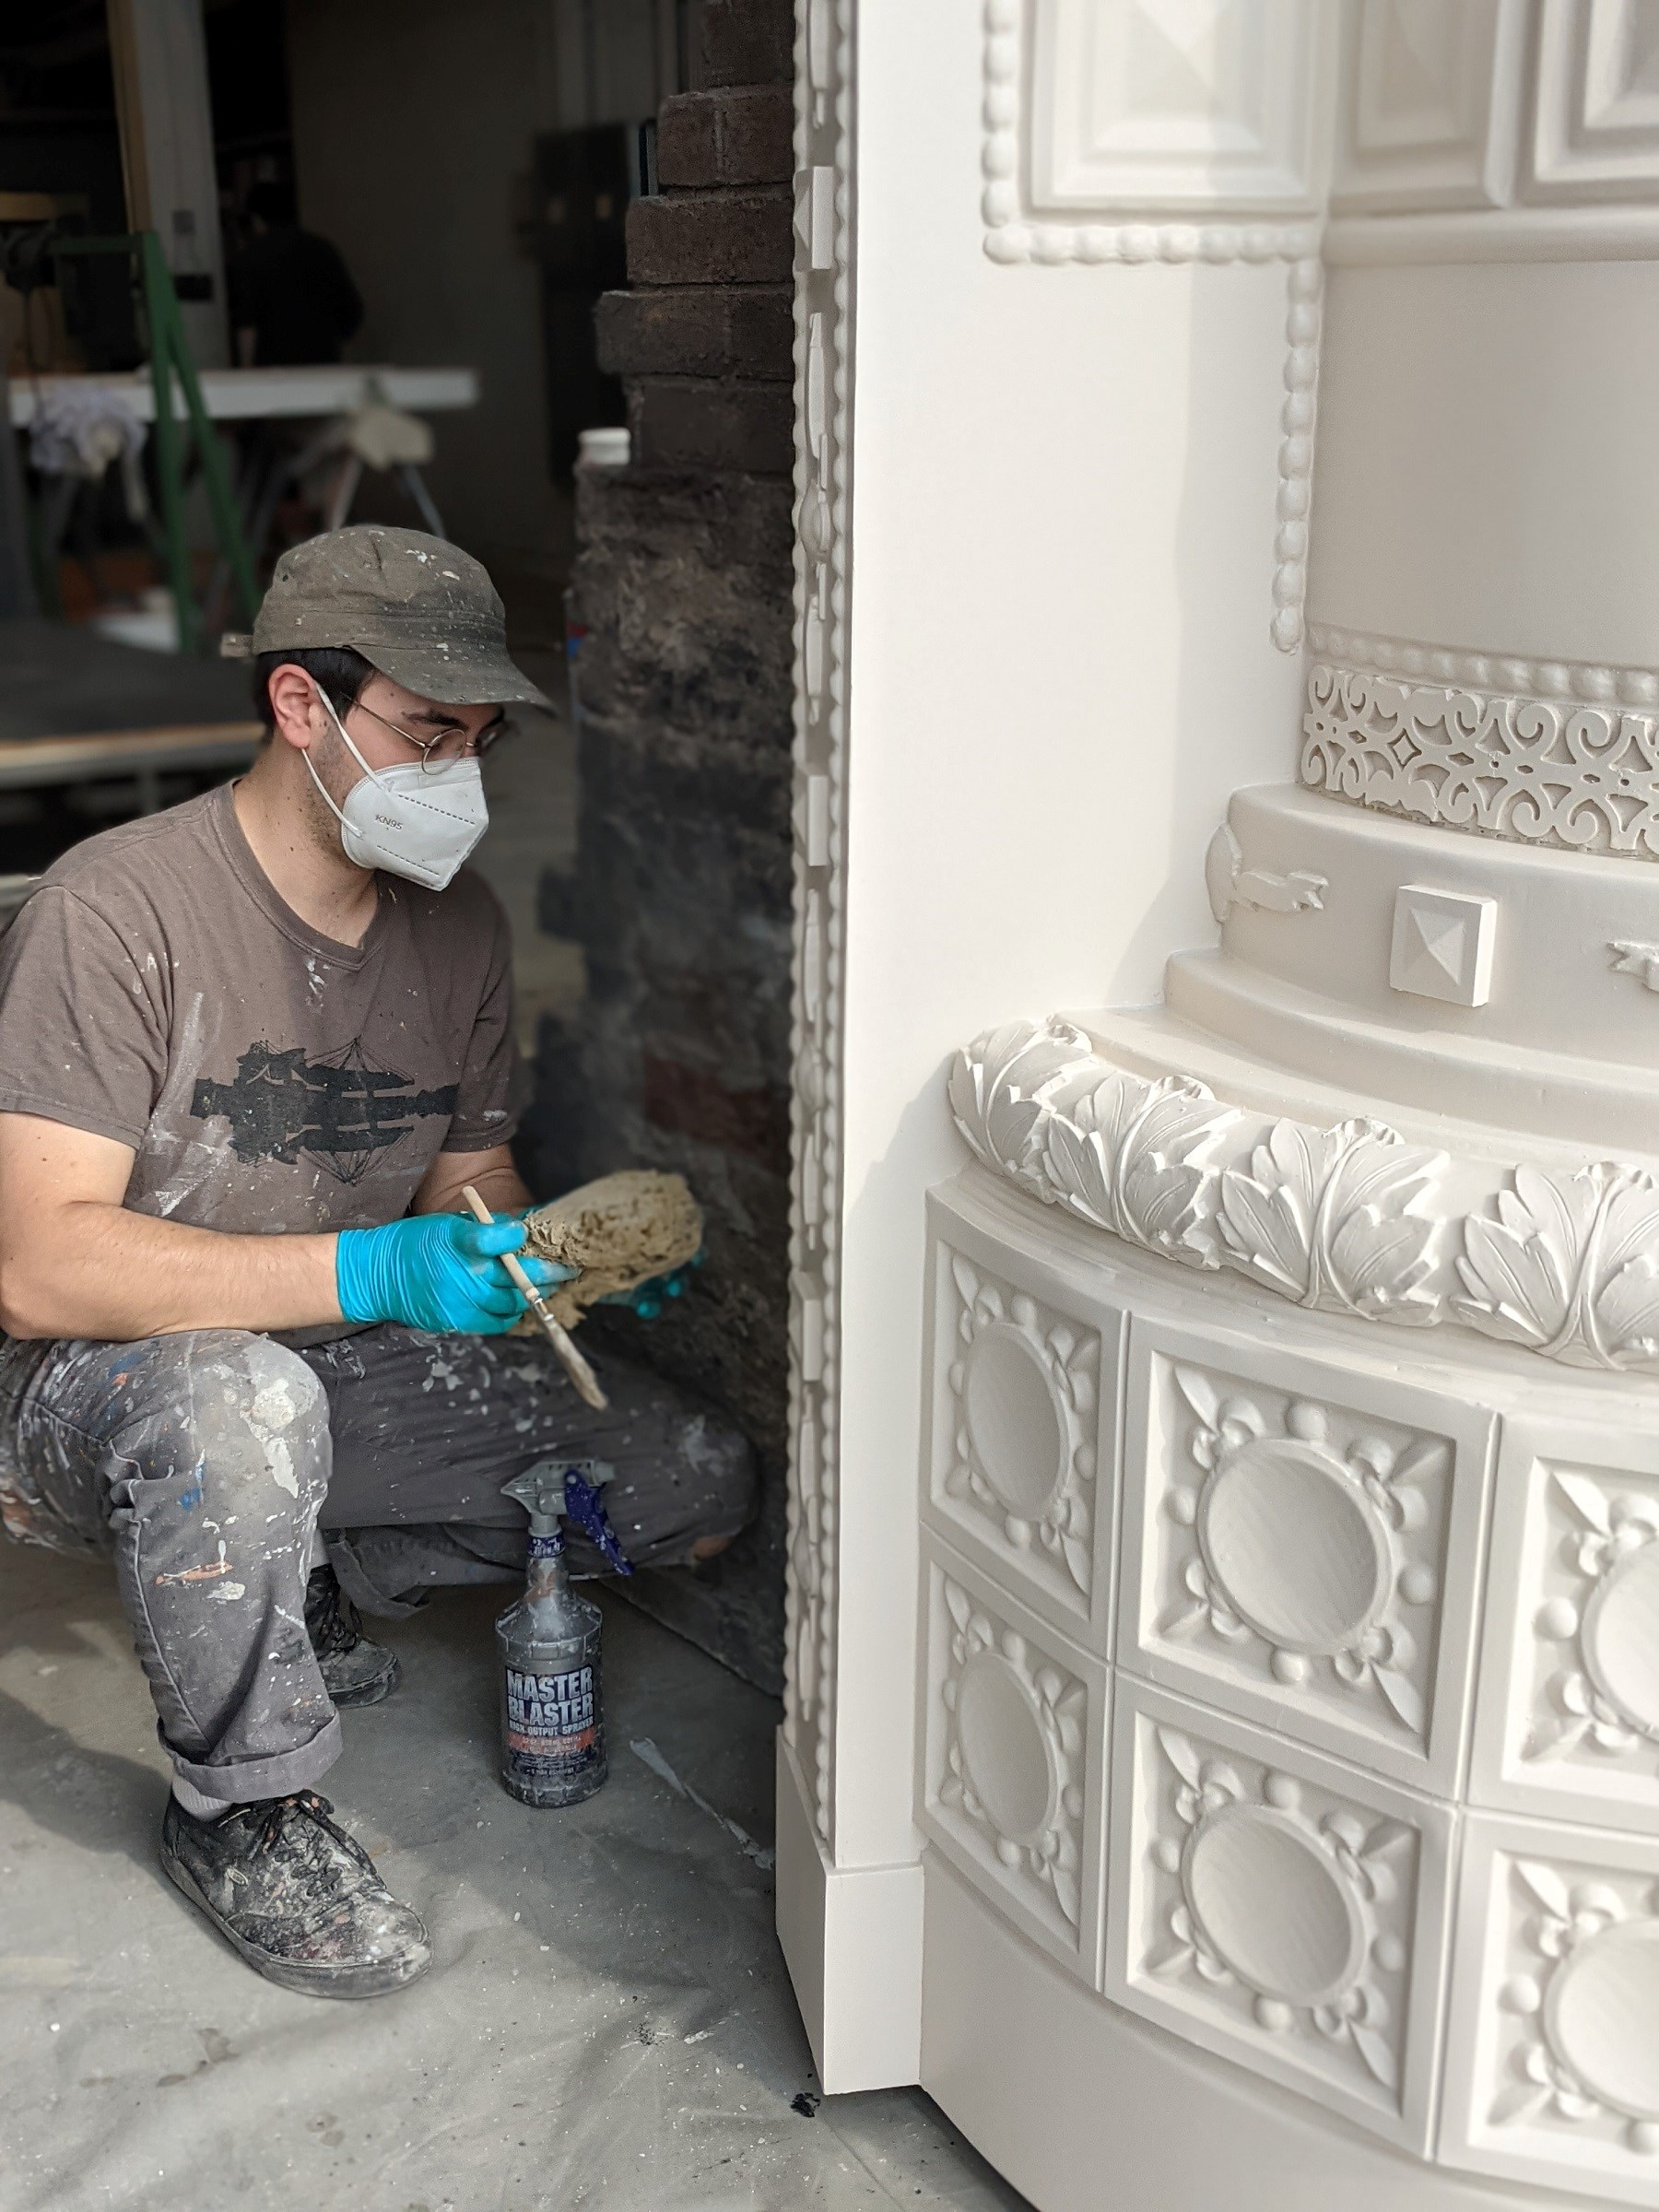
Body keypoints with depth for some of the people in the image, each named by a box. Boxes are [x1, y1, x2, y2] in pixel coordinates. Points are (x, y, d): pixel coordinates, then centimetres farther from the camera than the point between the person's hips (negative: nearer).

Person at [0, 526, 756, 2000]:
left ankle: (307, 1584, 11)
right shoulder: (120, 910, -22)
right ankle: (244, 1813, -14)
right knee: (238, 1402, -42)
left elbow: (469, 1182, 10)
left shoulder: (461, 928, 0)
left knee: (697, 1485, -7)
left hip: (341, 1373, 6)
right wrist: (366, 1273, -37)